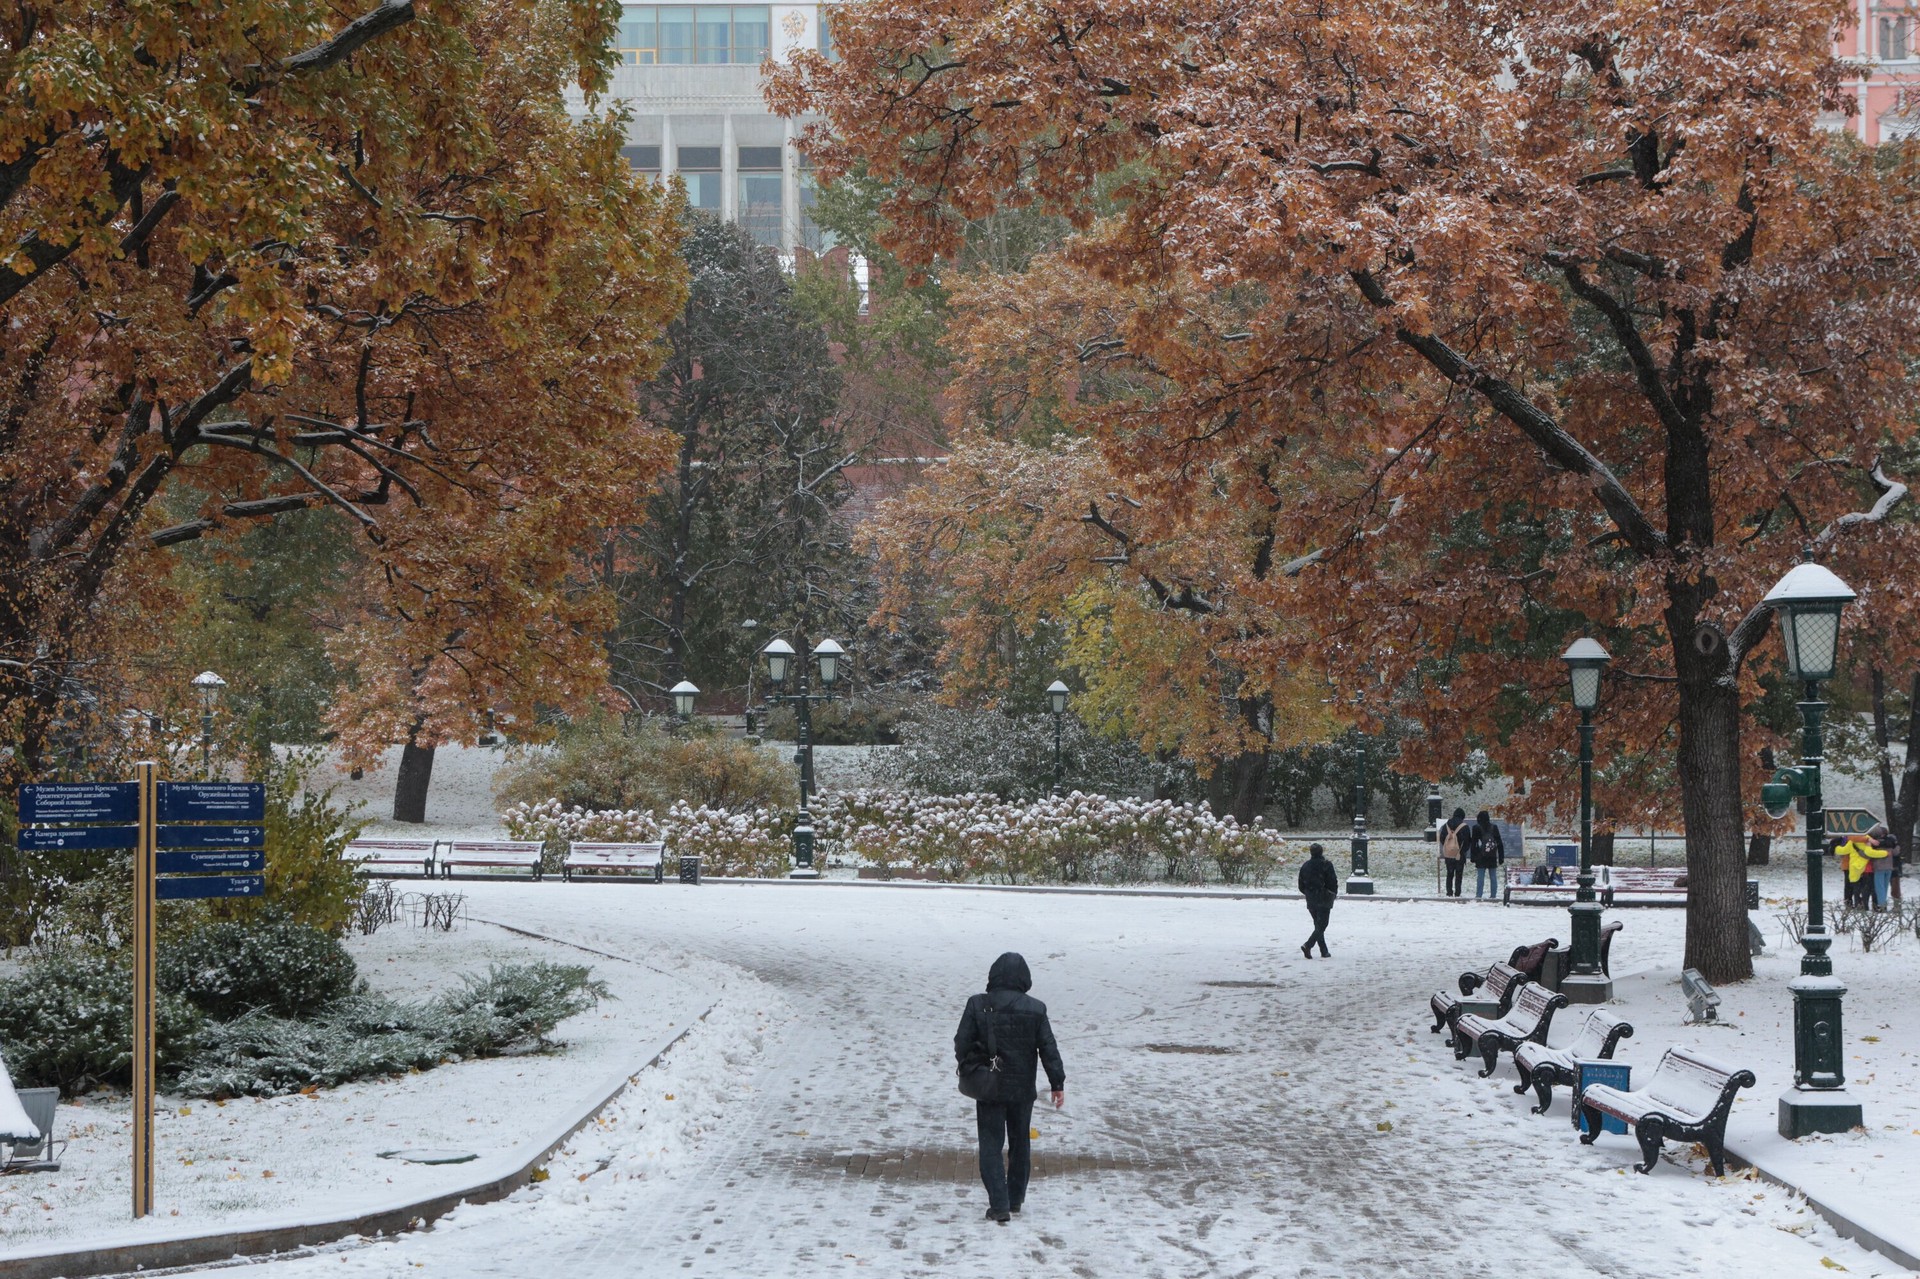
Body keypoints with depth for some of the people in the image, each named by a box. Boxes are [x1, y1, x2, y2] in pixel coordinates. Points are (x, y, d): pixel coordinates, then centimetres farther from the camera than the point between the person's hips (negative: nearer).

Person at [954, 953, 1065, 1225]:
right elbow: (1049, 1049, -4)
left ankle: (999, 1205, -6)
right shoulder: (1035, 1009, -7)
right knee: (1020, 1142, 17)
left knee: (991, 1146, 3)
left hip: (988, 1089, -1)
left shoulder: (977, 1005, -9)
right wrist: (1058, 1083, 4)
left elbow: (962, 1042, -4)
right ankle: (1016, 1200, 27)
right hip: (1022, 1090, 1)